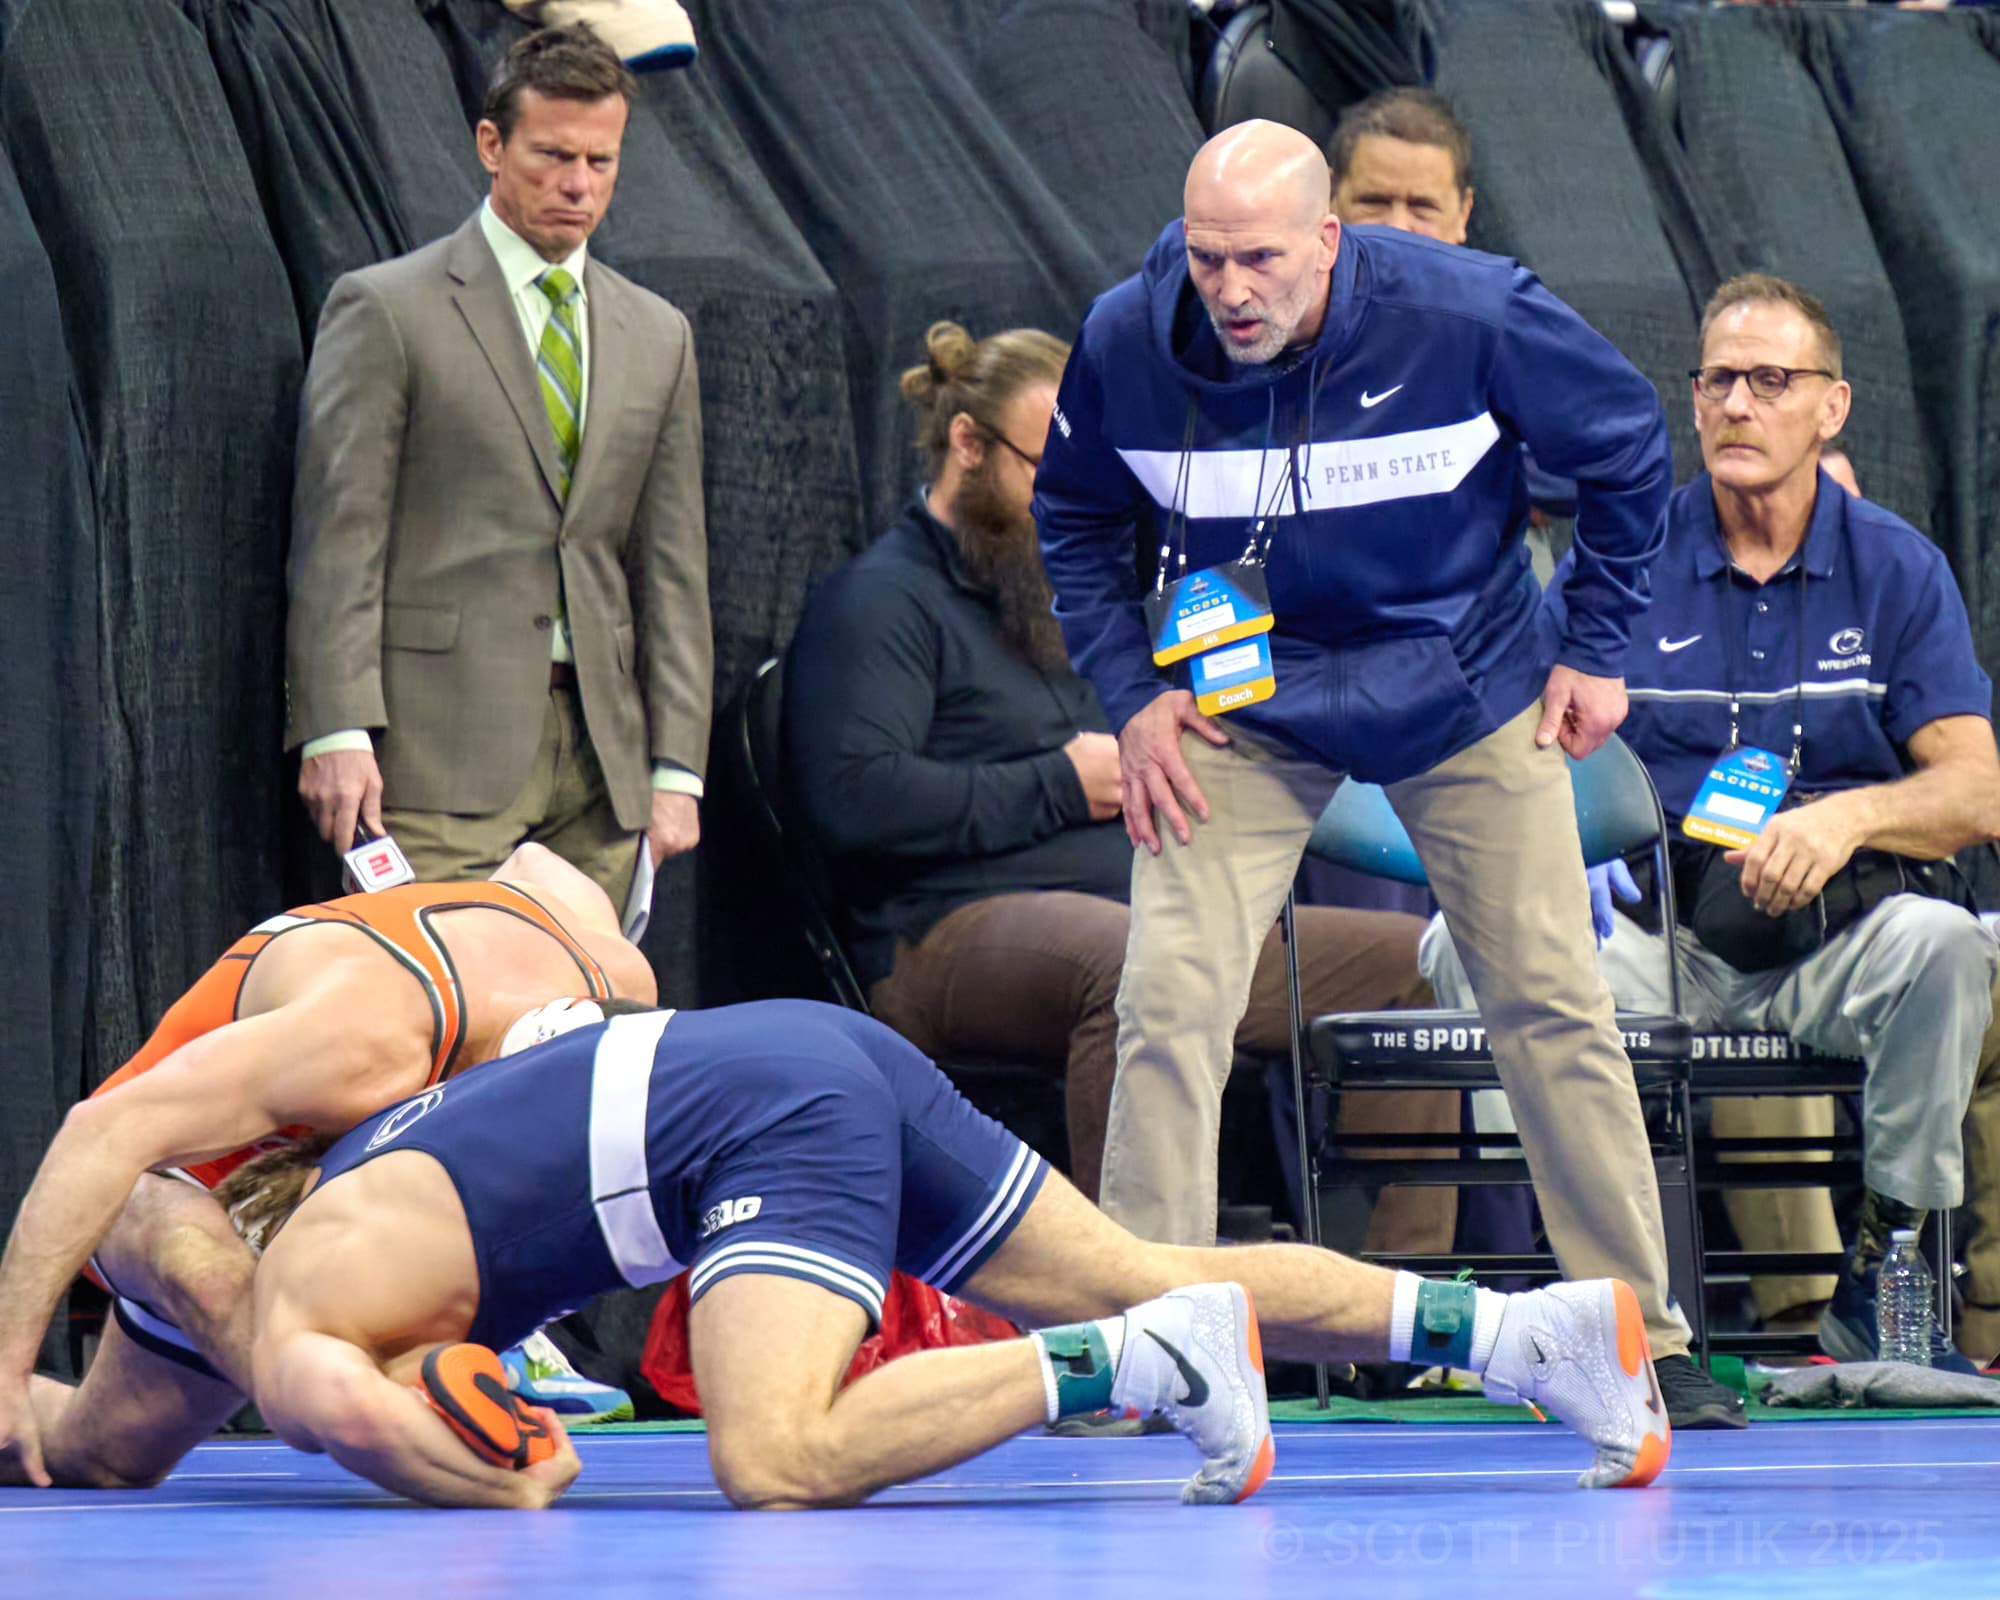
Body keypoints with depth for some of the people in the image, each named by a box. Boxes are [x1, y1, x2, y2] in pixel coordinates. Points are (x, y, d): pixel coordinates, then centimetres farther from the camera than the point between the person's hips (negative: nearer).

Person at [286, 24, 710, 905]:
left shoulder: (657, 336, 17)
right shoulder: (386, 310, 2)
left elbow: (673, 564, 16)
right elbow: (339, 539, -4)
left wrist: (676, 768, 9)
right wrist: (338, 733, -14)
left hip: (601, 749, 5)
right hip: (443, 747, -5)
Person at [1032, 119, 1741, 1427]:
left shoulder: (1467, 315, -23)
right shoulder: (1127, 341, -18)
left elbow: (1627, 447, -4)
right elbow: (1076, 520, 4)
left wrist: (1598, 650, -2)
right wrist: (1131, 694, -5)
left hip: (1465, 689, -1)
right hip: (1239, 703, 1)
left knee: (1554, 1005, 1)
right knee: (1170, 999, -13)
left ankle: (1641, 1335, 13)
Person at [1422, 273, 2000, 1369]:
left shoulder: (1898, 570, 7)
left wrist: (1849, 816, -23)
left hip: (1832, 945, 0)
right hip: (1660, 939, 0)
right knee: (1469, 940, -27)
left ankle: (1879, 1283, -16)